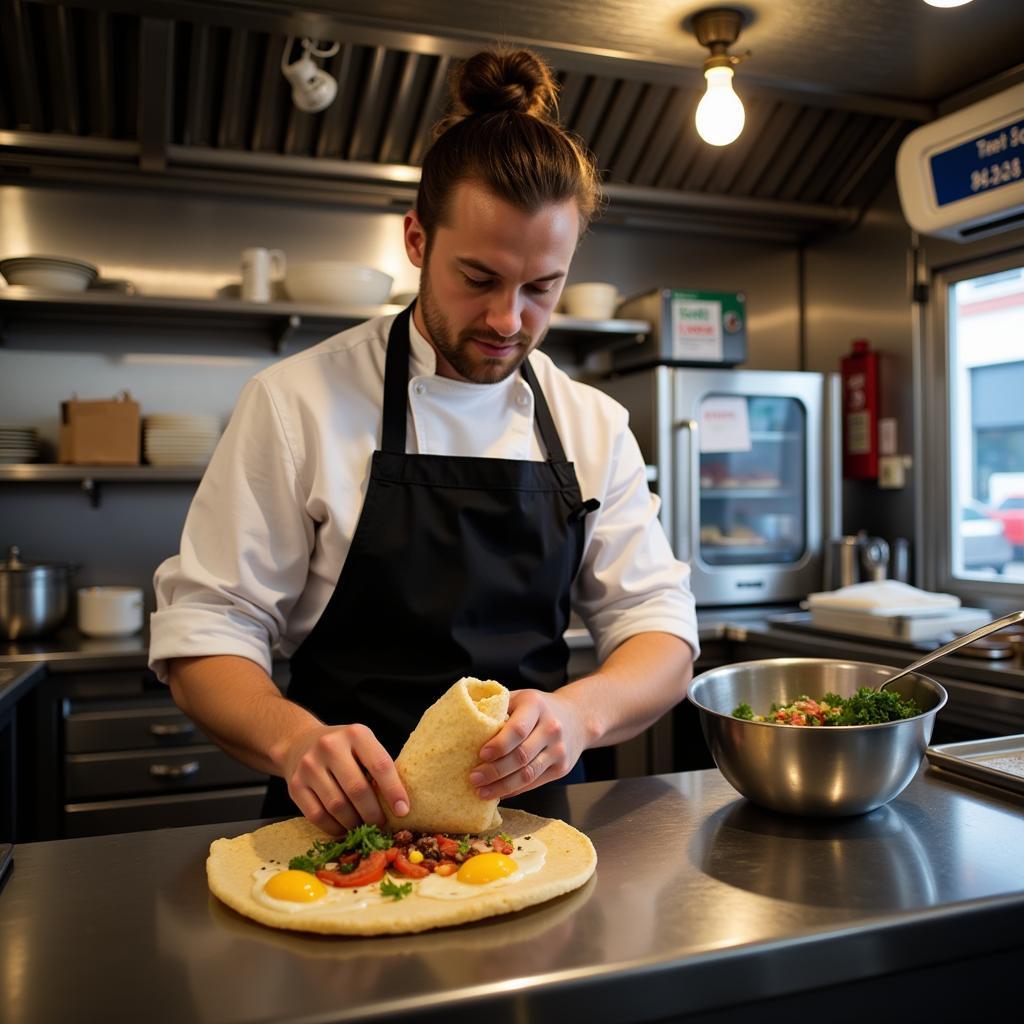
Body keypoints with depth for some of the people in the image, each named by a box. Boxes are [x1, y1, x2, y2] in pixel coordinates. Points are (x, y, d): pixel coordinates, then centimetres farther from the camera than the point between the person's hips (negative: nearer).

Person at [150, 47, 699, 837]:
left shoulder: (596, 426, 4)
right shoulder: (296, 402, -6)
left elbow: (660, 630, 1)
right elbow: (205, 630, -5)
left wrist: (580, 711, -21)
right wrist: (296, 737, -26)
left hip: (532, 817, 2)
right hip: (347, 826, -1)